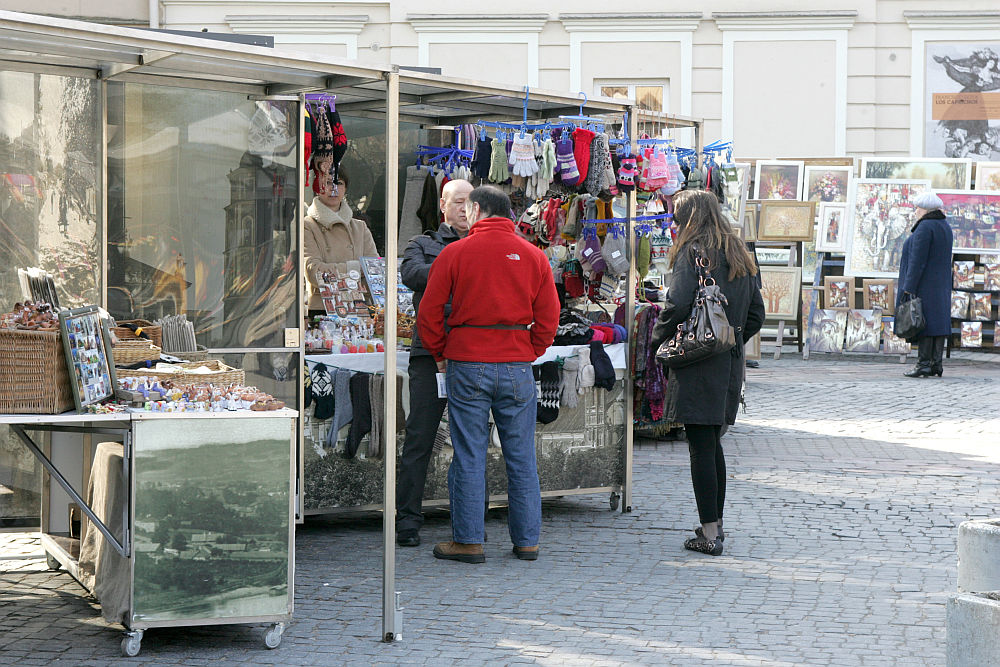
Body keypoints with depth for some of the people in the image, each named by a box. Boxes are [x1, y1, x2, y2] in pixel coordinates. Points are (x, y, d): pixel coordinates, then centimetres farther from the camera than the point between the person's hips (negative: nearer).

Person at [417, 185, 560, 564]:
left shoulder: (455, 253, -2)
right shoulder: (533, 256, 5)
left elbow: (429, 312, -1)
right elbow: (549, 316, 4)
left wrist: (440, 354, 12)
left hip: (467, 365, -2)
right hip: (518, 367, 2)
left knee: (469, 456, 3)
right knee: (521, 456, 8)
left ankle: (468, 540, 5)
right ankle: (526, 540, 12)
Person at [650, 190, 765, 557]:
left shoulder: (692, 252, -9)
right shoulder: (739, 255, 14)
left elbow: (677, 305, -18)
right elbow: (756, 312, 17)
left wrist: (658, 339, -3)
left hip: (697, 362, -7)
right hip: (730, 362, 7)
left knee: (701, 447, -5)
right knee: (712, 444, 16)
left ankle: (709, 533, -5)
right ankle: (716, 524, 22)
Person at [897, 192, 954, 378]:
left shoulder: (925, 227, -15)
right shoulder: (944, 227, 13)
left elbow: (918, 260, -19)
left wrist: (909, 288, -19)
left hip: (924, 284, -9)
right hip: (941, 284, 9)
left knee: (924, 322, -9)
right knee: (937, 320, 6)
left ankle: (924, 363, -11)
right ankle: (936, 364, 6)